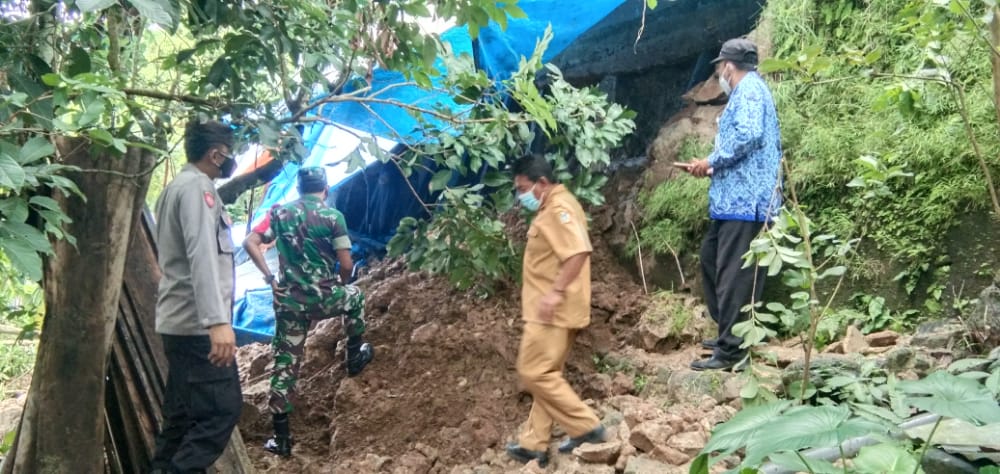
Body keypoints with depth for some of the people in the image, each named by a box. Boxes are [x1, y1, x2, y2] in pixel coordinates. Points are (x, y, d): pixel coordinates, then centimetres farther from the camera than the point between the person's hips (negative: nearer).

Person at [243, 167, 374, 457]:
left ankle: (281, 437, 11)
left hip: (288, 301, 3)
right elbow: (346, 265, -9)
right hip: (323, 298, -3)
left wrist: (268, 275, 2)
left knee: (286, 363, 9)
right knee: (354, 296, 31)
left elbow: (250, 243, -4)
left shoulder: (279, 213, 4)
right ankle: (355, 357, 41)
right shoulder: (332, 216, -7)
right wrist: (341, 283, 12)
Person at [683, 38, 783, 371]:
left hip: (744, 200, -11)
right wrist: (714, 165, 17)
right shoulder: (748, 90, 23)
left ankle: (731, 350, -4)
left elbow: (748, 134, -25)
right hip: (736, 197, 11)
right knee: (711, 259, 18)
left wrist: (712, 162, -13)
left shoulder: (749, 88, -8)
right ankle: (727, 333, 26)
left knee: (734, 275, -9)